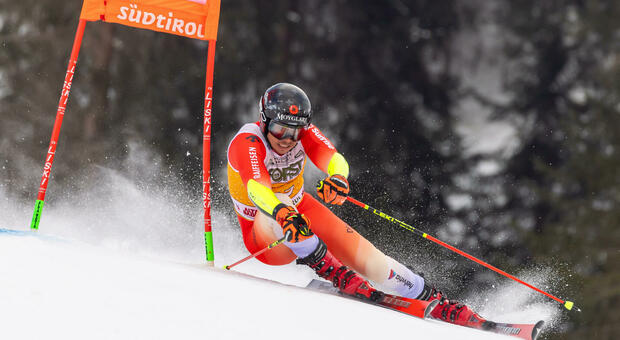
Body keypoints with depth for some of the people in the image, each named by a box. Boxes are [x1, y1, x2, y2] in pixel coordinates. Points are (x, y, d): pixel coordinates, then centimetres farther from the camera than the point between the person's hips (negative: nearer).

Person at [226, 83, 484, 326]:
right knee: (278, 202, -38)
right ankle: (329, 268, -30)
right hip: (263, 236, -4)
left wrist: (338, 178, -53)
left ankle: (436, 303, 2)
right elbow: (256, 189, -45)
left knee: (367, 258, -11)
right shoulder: (248, 142, -27)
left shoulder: (303, 131, -13)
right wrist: (284, 214, -65)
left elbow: (334, 160, -28)